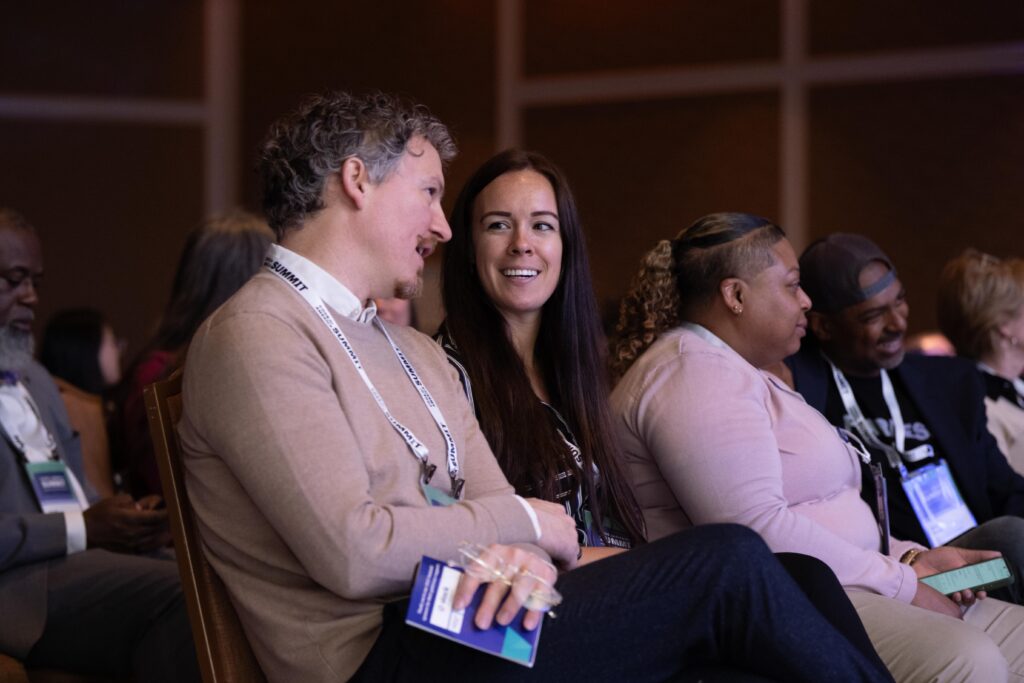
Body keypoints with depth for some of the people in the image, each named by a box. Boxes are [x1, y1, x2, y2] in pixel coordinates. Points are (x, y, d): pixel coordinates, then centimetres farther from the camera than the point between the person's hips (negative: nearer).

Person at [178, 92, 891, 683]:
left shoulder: (419, 354, 23)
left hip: (458, 623, 8)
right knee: (726, 564, -16)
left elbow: (493, 503, 12)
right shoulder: (256, 337, -7)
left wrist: (518, 558, -14)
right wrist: (524, 523, -5)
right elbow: (354, 552, -17)